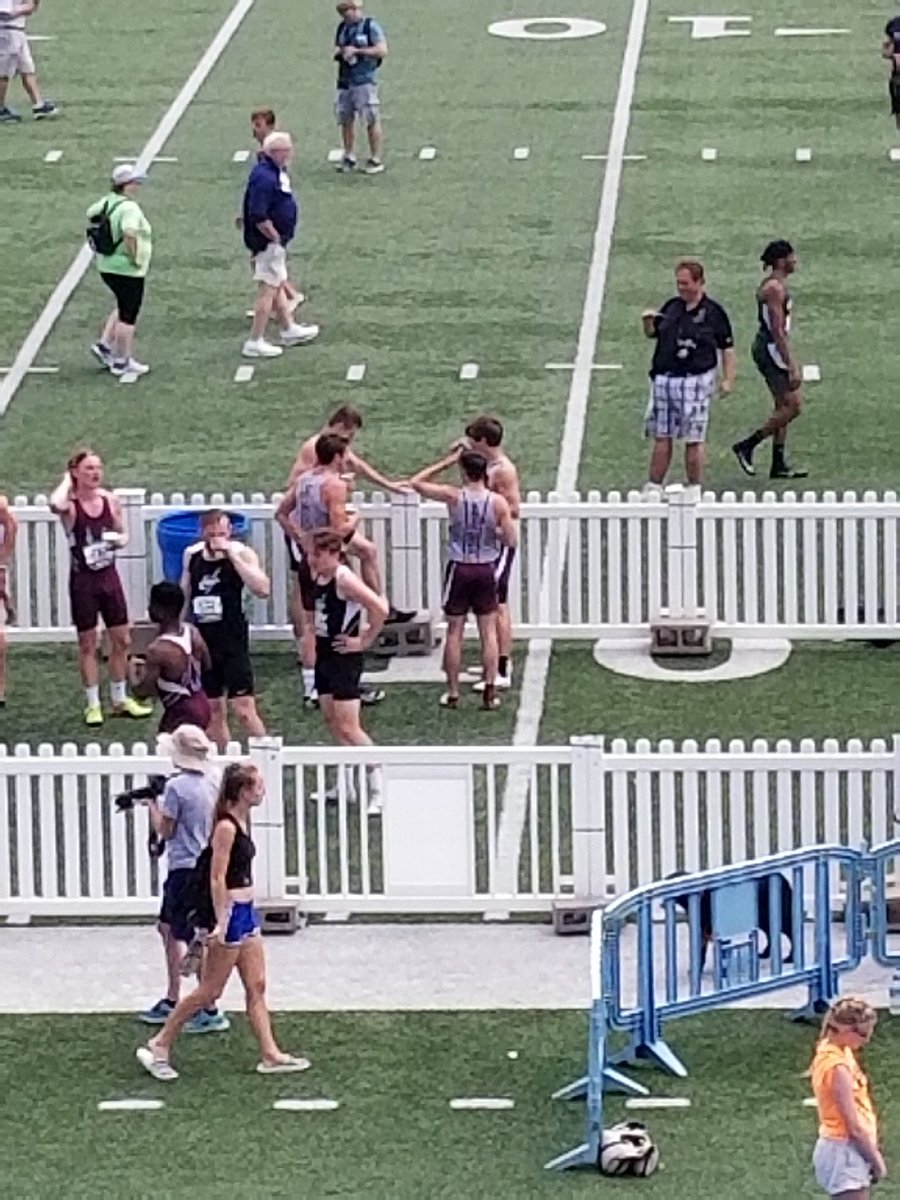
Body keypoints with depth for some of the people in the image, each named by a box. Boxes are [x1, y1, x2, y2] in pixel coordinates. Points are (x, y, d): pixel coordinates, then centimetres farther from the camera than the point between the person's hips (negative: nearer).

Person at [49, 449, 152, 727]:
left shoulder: (110, 501, 1)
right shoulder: (71, 505, -12)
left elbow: (122, 533, 15)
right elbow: (56, 505, -38)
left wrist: (121, 539, -9)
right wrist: (66, 482, -19)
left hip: (109, 576, 5)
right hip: (83, 579, -4)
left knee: (122, 640, 9)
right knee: (87, 644, 5)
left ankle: (120, 700, 24)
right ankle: (92, 704, 14)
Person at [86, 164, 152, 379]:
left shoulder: (107, 202, 3)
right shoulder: (129, 208, -23)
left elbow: (91, 213, 23)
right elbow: (130, 234, -39)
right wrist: (134, 257, -24)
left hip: (107, 266, 8)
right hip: (128, 270, -8)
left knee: (124, 308, 26)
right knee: (128, 315, 5)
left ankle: (104, 345, 21)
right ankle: (122, 362, 12)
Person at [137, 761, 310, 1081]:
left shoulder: (242, 821, 9)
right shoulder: (226, 828, -19)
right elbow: (217, 879, -21)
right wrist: (221, 924, -25)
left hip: (245, 912, 9)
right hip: (230, 912, -9)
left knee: (257, 987, 10)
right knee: (209, 991, -2)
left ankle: (270, 1055, 13)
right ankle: (158, 1047, 6)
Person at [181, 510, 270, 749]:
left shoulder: (241, 553, -9)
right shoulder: (191, 555, 4)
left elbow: (262, 590, -25)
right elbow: (184, 596, 17)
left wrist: (231, 555, -25)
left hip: (232, 640, -4)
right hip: (202, 640, 4)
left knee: (244, 709, -10)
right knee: (213, 710, 10)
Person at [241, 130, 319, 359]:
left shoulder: (276, 171, 8)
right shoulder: (264, 177, -26)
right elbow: (259, 217, -29)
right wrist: (276, 237, -20)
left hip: (275, 242, 11)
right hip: (269, 243, -11)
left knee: (279, 285, 22)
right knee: (268, 290, -4)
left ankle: (289, 329, 37)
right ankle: (255, 342, 1)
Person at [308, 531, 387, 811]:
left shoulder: (344, 580, -19)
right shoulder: (317, 578, 5)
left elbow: (379, 608, -28)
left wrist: (365, 640, -18)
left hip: (344, 657, -9)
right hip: (324, 655, 9)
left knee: (348, 727, -10)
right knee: (332, 722, 15)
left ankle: (378, 790, -5)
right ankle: (347, 785, 25)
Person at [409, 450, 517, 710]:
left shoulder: (453, 496, -12)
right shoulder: (498, 502, -10)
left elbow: (416, 483, -1)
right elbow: (511, 540, -9)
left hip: (459, 569, -1)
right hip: (486, 570, 1)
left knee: (454, 632, 9)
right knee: (488, 632, 8)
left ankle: (453, 693, 12)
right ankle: (490, 692, 6)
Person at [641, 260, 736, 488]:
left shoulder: (713, 312, -2)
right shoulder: (671, 307, 12)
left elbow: (727, 348, 0)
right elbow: (652, 333, 22)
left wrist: (728, 379, -7)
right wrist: (647, 321, 0)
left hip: (695, 381, -5)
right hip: (663, 380, 5)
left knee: (694, 439, -2)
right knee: (661, 437, 8)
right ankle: (654, 486, 14)